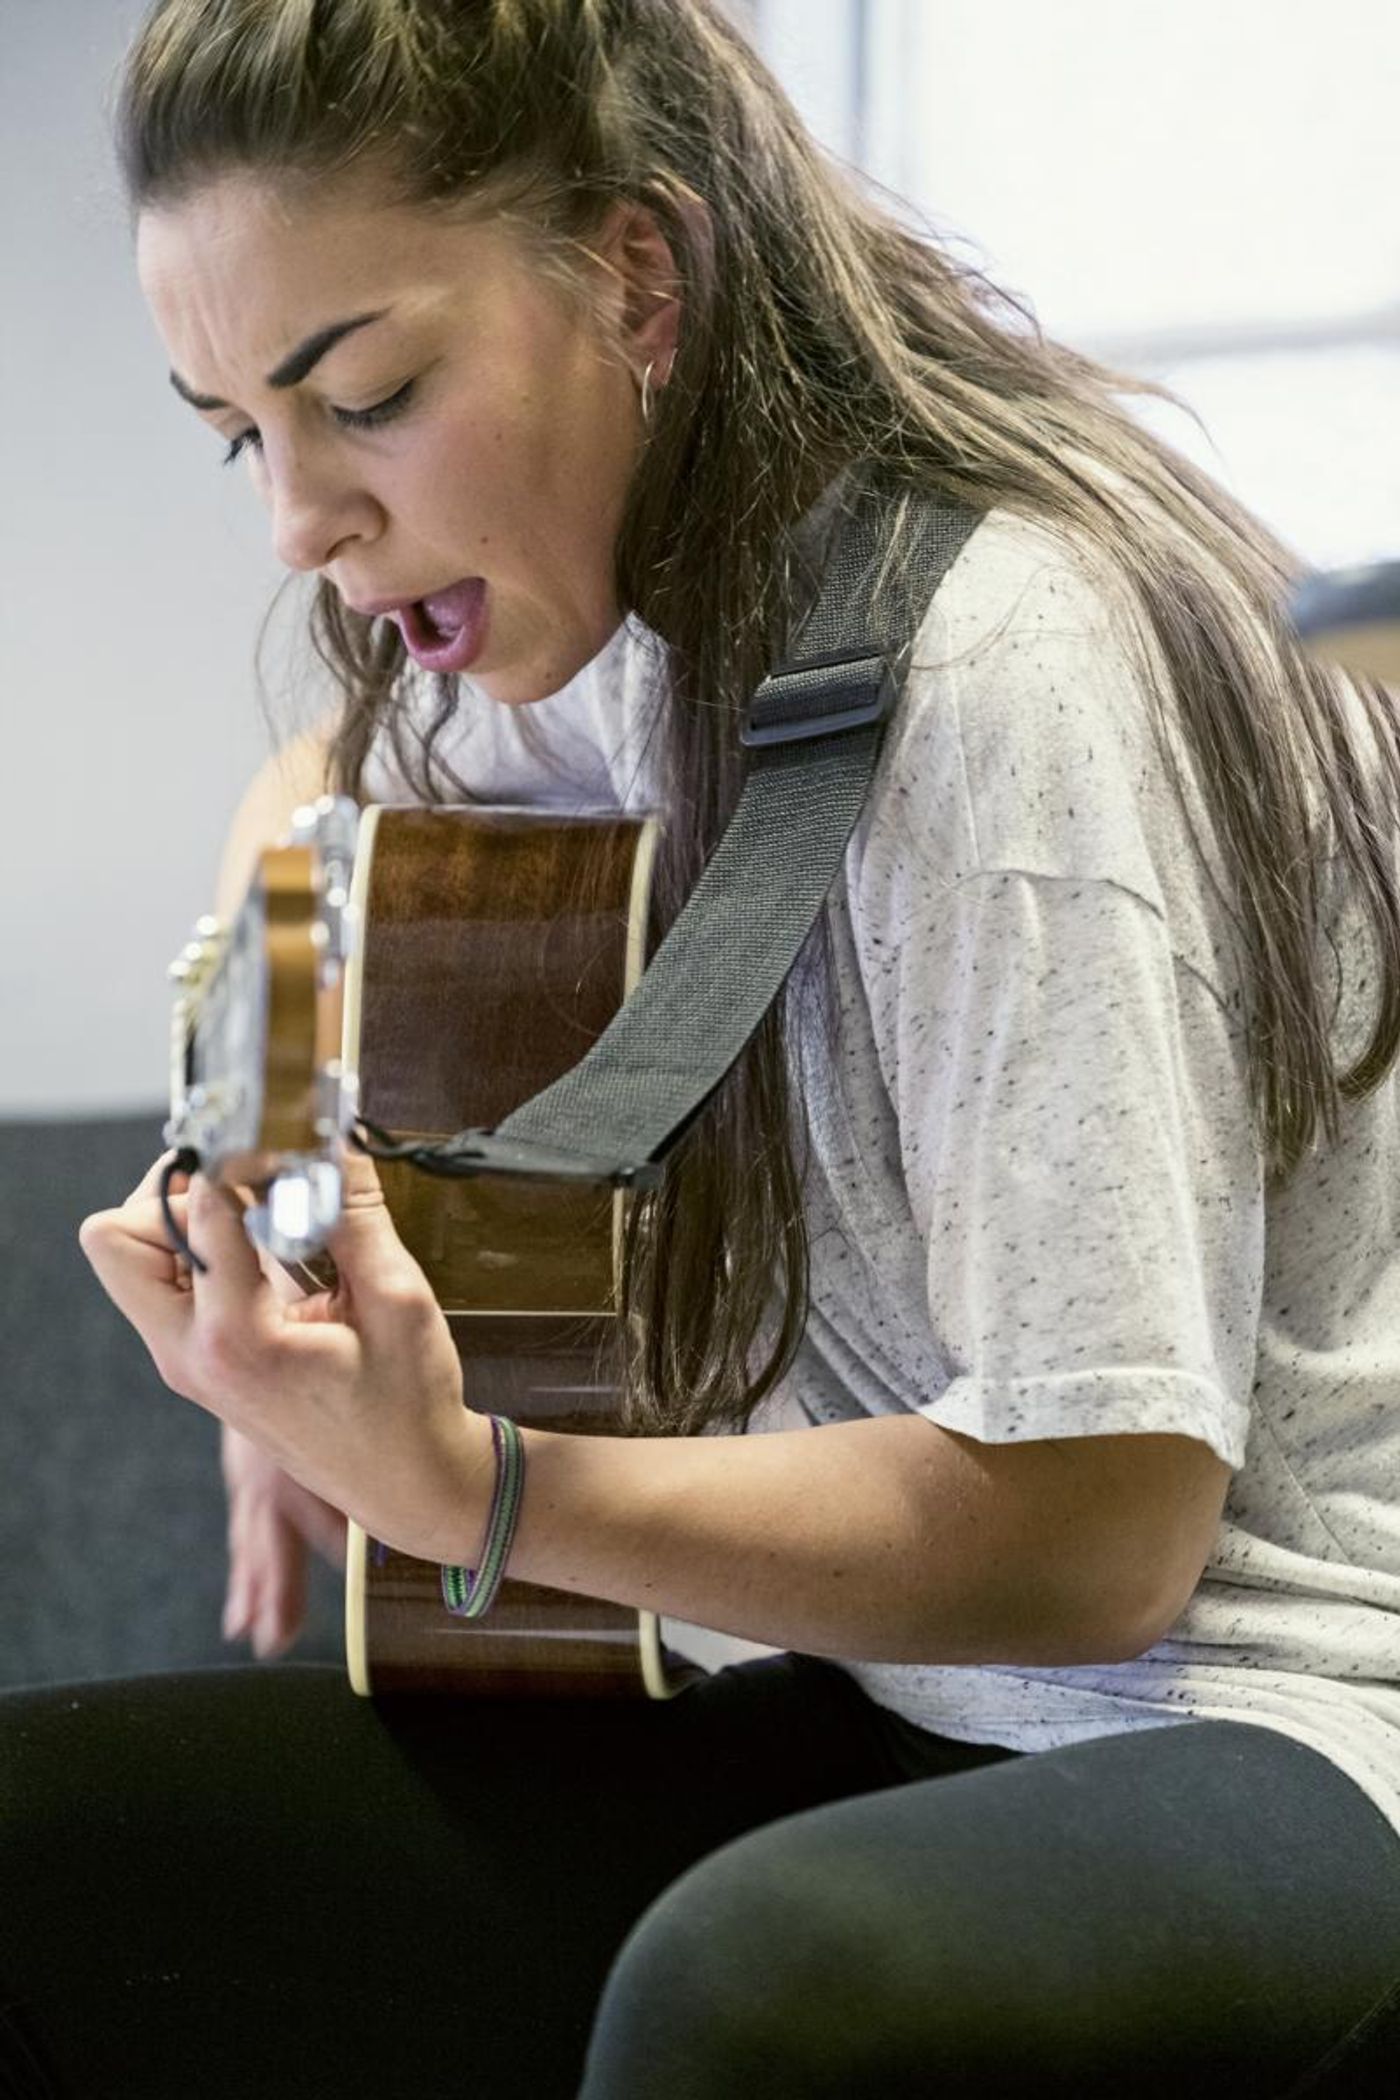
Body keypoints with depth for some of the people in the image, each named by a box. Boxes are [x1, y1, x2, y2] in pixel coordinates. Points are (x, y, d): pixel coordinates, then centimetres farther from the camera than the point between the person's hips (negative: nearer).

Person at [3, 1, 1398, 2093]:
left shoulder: (1000, 663, -19)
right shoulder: (616, 628, 8)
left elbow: (1093, 1526, -19)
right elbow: (328, 786, 32)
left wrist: (456, 1486, -24)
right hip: (904, 1713, 8)